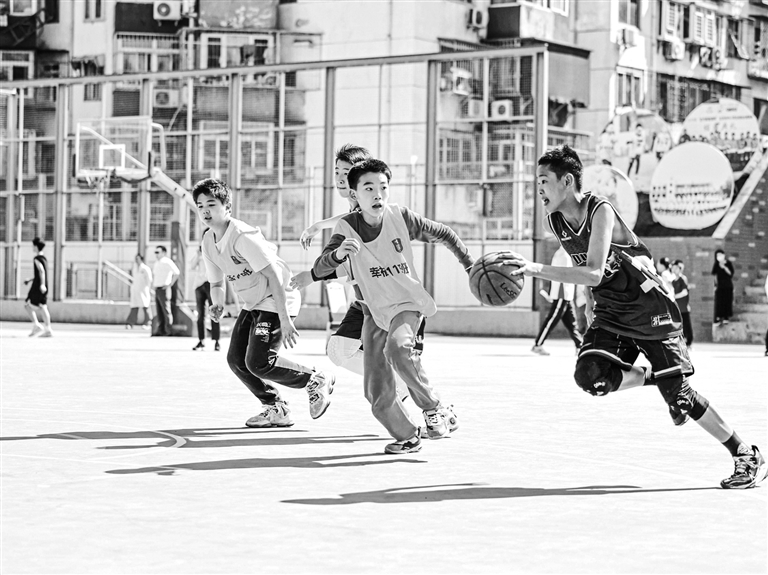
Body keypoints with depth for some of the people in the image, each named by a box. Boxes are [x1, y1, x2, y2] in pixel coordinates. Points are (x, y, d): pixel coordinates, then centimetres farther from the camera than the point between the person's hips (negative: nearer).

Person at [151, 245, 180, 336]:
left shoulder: (167, 262, -10)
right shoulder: (157, 263, 18)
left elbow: (177, 272, -21)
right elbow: (154, 273, 37)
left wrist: (170, 284, -17)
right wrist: (153, 283, 22)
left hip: (164, 290, -9)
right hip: (157, 290, 9)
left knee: (166, 311, -7)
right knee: (159, 311, 8)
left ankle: (168, 331, -7)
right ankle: (160, 330, 11)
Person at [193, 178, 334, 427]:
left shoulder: (242, 236, -23)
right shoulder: (209, 242, 3)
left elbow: (274, 276, -27)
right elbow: (216, 282, 16)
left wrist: (285, 320, -31)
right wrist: (217, 304, -8)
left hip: (277, 301, -9)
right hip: (252, 304, 9)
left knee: (258, 363, -17)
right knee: (236, 359, 1)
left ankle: (316, 381, 3)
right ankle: (276, 409, 15)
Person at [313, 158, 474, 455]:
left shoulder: (400, 217, -12)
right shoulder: (346, 228, -13)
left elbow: (444, 234, 3)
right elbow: (319, 269, -21)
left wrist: (471, 266, 5)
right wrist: (338, 253, -42)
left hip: (408, 303, -2)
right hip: (375, 311, 2)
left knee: (397, 347, -34)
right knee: (377, 394, -3)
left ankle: (434, 407, -16)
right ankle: (407, 436, 23)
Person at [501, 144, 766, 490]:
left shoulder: (600, 212, -23)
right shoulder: (555, 222, -1)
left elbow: (594, 273, -35)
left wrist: (536, 270, -41)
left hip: (649, 310, -6)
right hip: (609, 315, 6)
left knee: (678, 393, -5)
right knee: (589, 376, -21)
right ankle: (649, 377, 8)